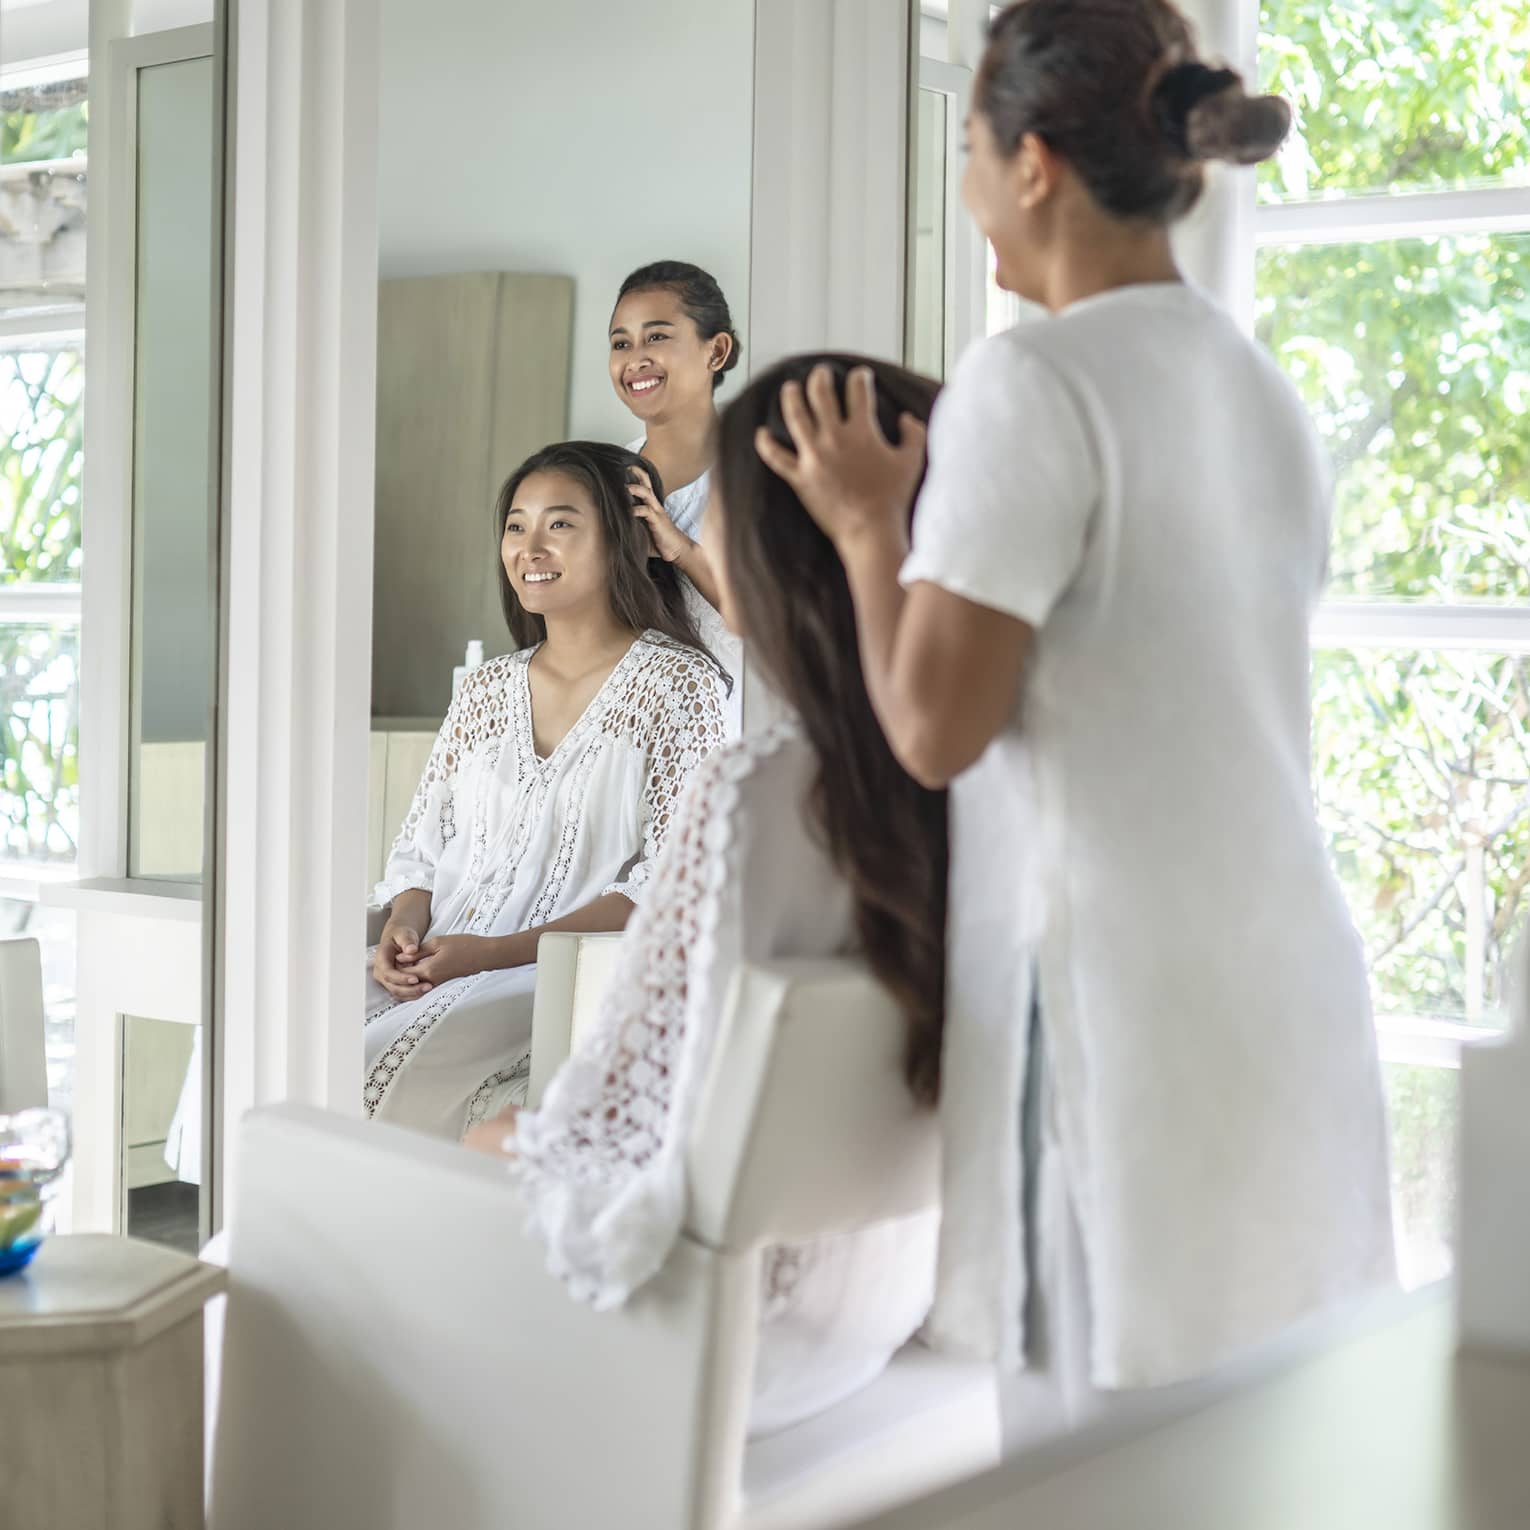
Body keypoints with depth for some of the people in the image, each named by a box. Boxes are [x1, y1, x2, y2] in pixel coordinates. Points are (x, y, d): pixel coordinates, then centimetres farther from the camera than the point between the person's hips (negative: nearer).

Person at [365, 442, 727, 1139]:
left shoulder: (677, 683, 0)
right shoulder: (486, 689, 18)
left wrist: (493, 952, -16)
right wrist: (403, 928, -5)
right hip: (434, 968, 5)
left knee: (386, 1062, -31)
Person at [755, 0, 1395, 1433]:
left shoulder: (1032, 379, -12)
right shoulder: (1261, 387, 12)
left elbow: (936, 728, -15)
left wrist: (869, 526, 0)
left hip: (1121, 997, -8)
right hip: (1289, 981, 8)